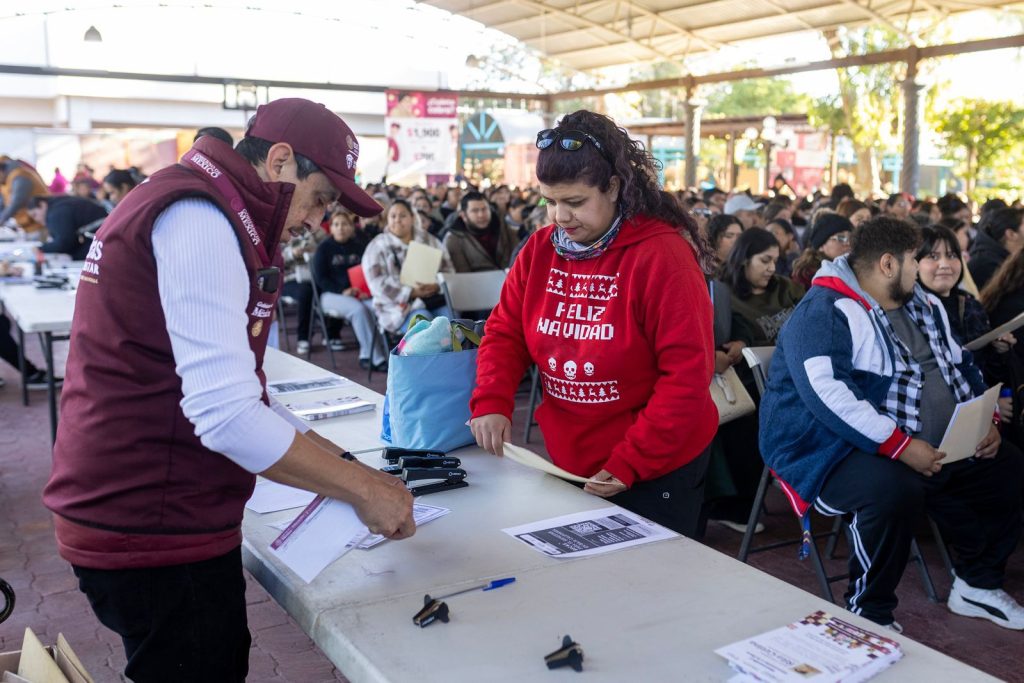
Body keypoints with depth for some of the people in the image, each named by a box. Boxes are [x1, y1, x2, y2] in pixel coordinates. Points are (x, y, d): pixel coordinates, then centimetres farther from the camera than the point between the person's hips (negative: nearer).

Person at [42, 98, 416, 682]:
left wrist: (343, 465, 10)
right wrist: (363, 488, -17)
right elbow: (226, 414, -27)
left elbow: (229, 387, 16)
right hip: (154, 534, -10)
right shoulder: (199, 217, -18)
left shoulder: (194, 209, 15)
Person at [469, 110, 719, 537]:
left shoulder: (662, 256, -19)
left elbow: (688, 373, -20)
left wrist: (631, 463, -21)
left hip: (656, 471, -5)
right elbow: (505, 333, 5)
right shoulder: (540, 251, 0)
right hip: (568, 463, 6)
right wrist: (491, 402, -13)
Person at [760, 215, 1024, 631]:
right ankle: (868, 617, -16)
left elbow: (961, 366, 22)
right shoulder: (824, 313, -16)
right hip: (840, 452, -9)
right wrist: (901, 447, -30)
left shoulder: (923, 307, 14)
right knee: (895, 489, -36)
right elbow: (828, 394, -28)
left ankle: (978, 584, 22)